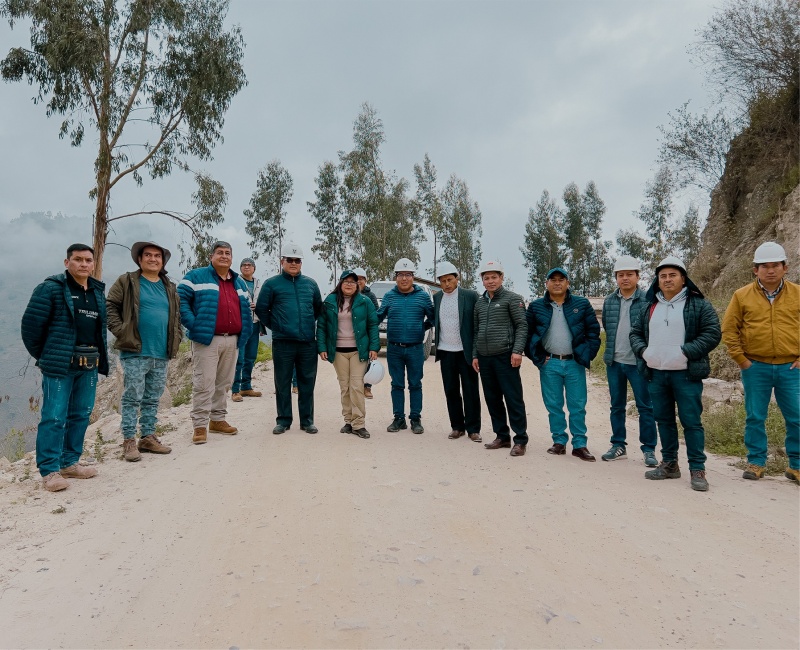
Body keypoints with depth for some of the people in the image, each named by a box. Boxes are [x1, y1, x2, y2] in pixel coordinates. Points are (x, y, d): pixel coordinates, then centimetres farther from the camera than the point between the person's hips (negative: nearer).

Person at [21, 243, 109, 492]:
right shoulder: (51, 288, -6)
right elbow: (31, 324, -7)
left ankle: (69, 462, 23)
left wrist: (101, 357, 13)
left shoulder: (99, 291, 14)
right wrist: (43, 356, 0)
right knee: (54, 417, -4)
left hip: (89, 365, 6)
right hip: (59, 364, -6)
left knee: (81, 415, 11)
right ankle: (49, 470, 4)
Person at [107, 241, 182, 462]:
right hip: (135, 353, -5)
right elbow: (110, 306, -2)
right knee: (132, 398, -1)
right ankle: (129, 441, 7)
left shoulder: (169, 287, 16)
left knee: (153, 399, 12)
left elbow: (177, 315, 23)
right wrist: (120, 332, -11)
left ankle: (148, 437, 22)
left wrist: (176, 337, 11)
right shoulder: (127, 282, 1)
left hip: (161, 354, 5)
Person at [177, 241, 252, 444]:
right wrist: (193, 325, -15)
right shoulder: (196, 277, 0)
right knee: (204, 384, -5)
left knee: (224, 383, 12)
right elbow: (180, 299, -7)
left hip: (232, 341, 6)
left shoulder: (238, 283, 19)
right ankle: (200, 425, 2)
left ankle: (218, 420, 24)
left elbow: (246, 309, 25)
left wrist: (244, 332, 12)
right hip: (206, 339, -6)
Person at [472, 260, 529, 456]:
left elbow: (522, 326, -6)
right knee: (492, 399, 10)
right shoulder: (480, 302, 15)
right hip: (485, 358, 6)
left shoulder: (512, 298, -1)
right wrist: (475, 355, 14)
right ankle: (502, 437, 20)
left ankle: (520, 440, 3)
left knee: (513, 399, -4)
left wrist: (517, 350, -16)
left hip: (505, 357, -6)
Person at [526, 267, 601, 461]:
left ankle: (579, 444, 12)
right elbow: (527, 333, 8)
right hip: (549, 364, 1)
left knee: (577, 406, 2)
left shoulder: (582, 304, 4)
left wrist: (587, 355, -1)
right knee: (553, 406, 6)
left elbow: (593, 330, 6)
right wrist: (537, 357, 1)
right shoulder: (536, 306, 4)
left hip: (575, 363, 0)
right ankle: (559, 441, 18)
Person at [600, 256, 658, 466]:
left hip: (638, 362, -4)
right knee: (617, 406, 12)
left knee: (645, 407, 3)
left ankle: (649, 449, 14)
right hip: (614, 362, 5)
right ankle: (618, 446, 23)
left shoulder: (647, 300, -8)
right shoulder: (609, 301, 6)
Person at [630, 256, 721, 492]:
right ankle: (669, 464, 24)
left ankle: (697, 469, 7)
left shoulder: (699, 305, -2)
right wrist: (643, 350, -1)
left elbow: (712, 333, -8)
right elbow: (635, 332, 19)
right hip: (656, 374, 5)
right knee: (663, 420, 12)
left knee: (691, 421, -3)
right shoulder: (650, 307, 14)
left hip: (686, 375, -5)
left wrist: (685, 352, -17)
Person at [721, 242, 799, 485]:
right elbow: (729, 329, 3)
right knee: (755, 418, 7)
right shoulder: (742, 296, 1)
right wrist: (741, 360, -2)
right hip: (755, 368, 0)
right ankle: (756, 462, 19)